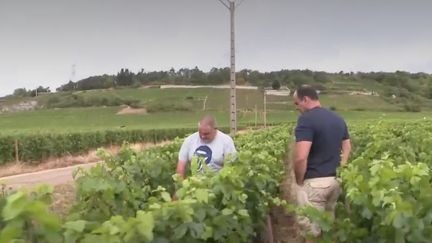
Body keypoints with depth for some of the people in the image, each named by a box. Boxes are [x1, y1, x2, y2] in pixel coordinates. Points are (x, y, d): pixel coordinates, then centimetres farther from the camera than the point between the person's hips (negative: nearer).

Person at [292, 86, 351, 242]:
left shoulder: (306, 119, -16)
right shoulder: (338, 119, 10)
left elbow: (301, 157, -24)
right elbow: (347, 149, 17)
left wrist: (299, 181, -10)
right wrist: (338, 171, 17)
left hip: (314, 182, -8)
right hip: (335, 181, 8)